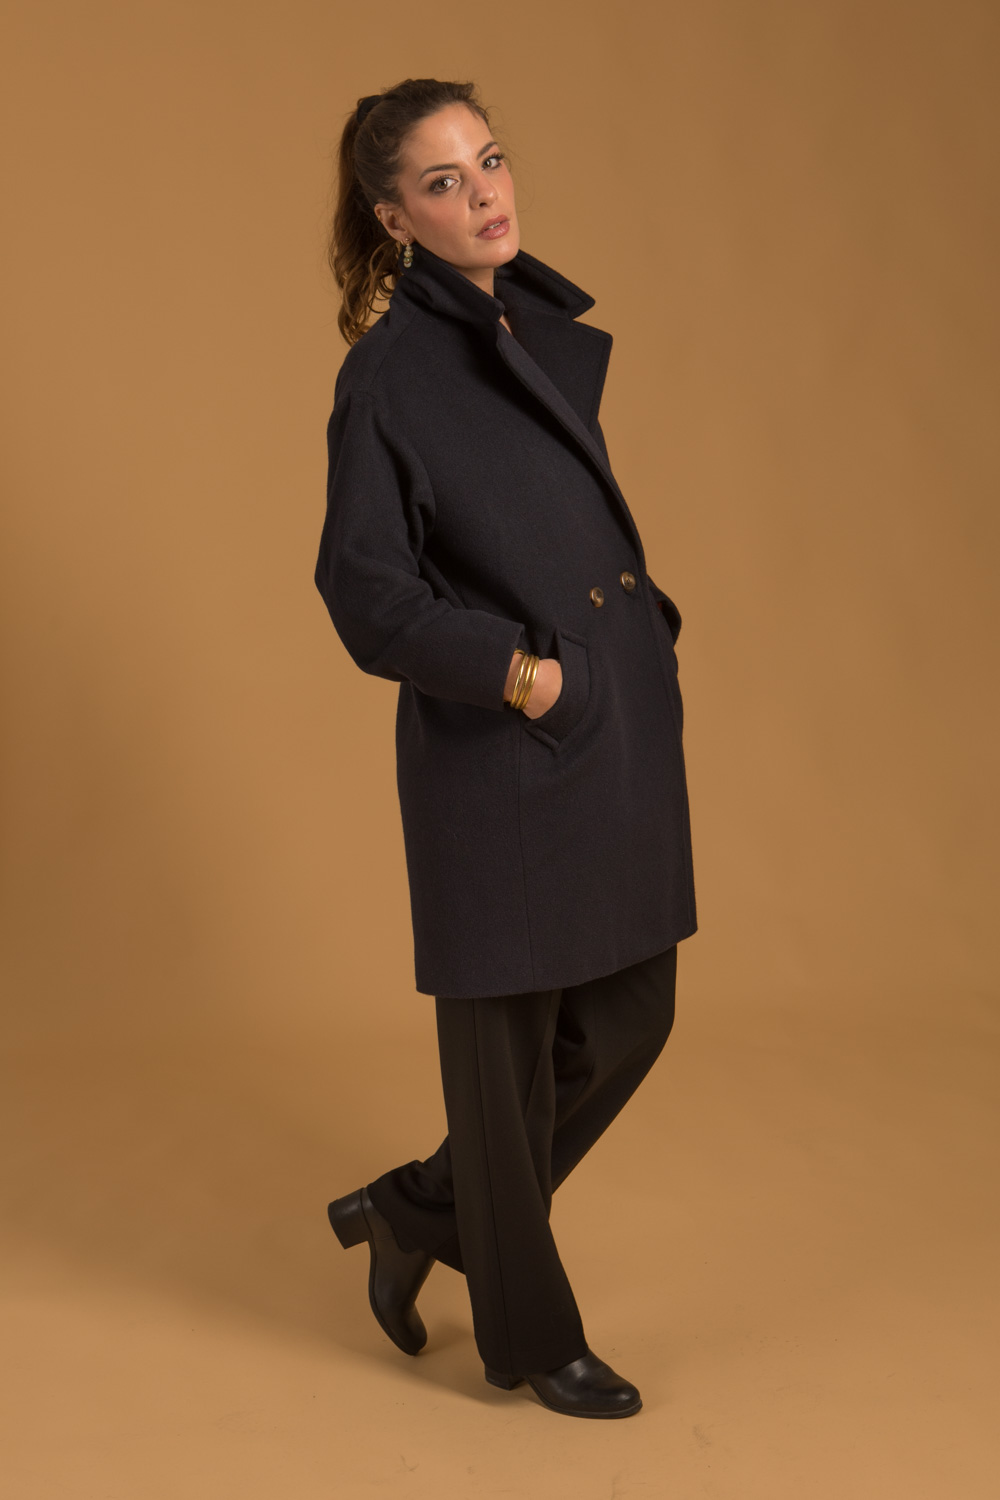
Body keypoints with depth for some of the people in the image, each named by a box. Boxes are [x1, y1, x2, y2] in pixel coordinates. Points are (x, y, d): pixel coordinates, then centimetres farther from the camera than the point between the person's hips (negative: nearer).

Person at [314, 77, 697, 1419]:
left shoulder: (555, 330, 10)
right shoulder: (390, 372, -11)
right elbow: (366, 588, -14)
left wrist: (644, 638, 12)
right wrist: (514, 670, -20)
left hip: (623, 734, 8)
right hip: (498, 756, -8)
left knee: (628, 1019, 15)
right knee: (507, 1044, 7)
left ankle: (415, 1212, 35)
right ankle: (529, 1335, 28)